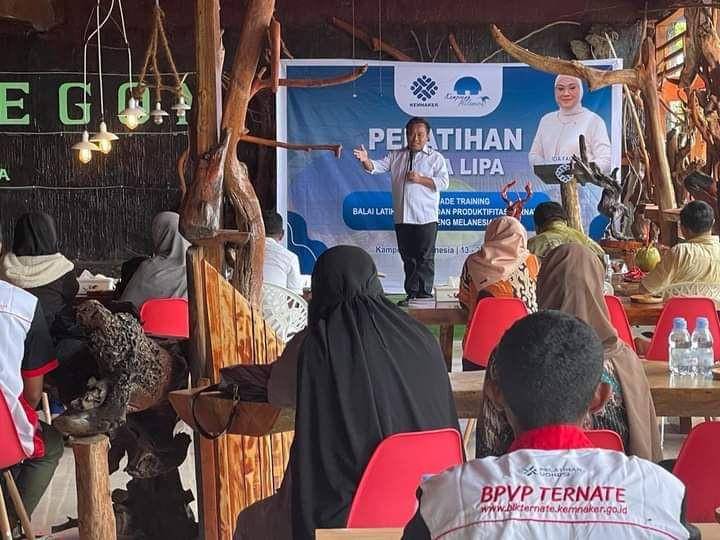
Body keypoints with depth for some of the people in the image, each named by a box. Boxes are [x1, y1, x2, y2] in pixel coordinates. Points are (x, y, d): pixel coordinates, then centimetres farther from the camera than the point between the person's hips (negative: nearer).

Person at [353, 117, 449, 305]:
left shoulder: (435, 157, 3)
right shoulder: (396, 156, 13)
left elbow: (444, 182, -6)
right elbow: (376, 167, 1)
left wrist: (420, 179, -15)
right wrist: (366, 160, -20)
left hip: (425, 218, -4)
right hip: (402, 217, 4)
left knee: (425, 257, -2)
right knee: (408, 258, 10)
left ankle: (425, 293, 3)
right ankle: (411, 293, 17)